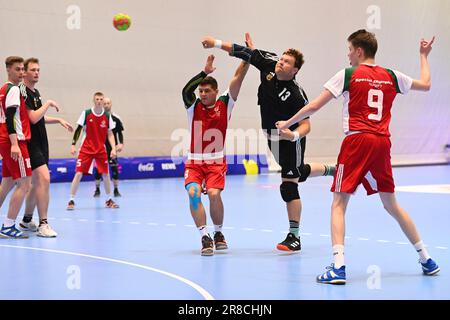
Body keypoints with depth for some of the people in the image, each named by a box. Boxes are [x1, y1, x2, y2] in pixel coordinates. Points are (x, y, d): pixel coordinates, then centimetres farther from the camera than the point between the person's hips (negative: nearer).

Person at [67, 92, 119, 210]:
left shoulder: (107, 116, 0)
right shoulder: (86, 113, -7)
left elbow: (110, 134, 5)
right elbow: (78, 130, -3)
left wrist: (113, 148, -6)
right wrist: (73, 145, -10)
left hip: (101, 149, 2)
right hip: (86, 149, -2)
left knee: (106, 174, 2)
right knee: (79, 173, -9)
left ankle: (109, 200, 18)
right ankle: (71, 200, -1)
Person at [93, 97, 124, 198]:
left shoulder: (116, 118, 1)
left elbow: (120, 132, 5)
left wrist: (121, 144, -8)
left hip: (112, 147, 0)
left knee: (115, 168, -3)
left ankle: (116, 190, 7)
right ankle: (97, 190, 12)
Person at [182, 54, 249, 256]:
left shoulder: (224, 105, 2)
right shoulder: (194, 107, 2)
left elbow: (238, 78, -6)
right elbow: (186, 90, -20)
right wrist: (205, 71, -26)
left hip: (216, 162, -1)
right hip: (194, 162, 1)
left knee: (214, 193, -21)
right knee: (193, 192, -23)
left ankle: (218, 233, 4)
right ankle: (205, 237, -16)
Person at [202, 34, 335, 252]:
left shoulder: (296, 95, -27)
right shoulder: (269, 64, -11)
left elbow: (306, 124, -27)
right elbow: (246, 53, -3)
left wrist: (294, 135, -47)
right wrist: (216, 43, -5)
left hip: (291, 140, -8)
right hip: (273, 138, 8)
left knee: (288, 186, -9)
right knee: (300, 173, 28)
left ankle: (294, 237, -1)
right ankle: (331, 170, 57)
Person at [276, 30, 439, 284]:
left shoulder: (349, 74, 0)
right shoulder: (391, 76, 11)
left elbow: (314, 106, 0)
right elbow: (426, 84, 27)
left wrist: (287, 123, 13)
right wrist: (424, 56, 42)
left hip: (357, 141, -5)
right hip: (382, 142, 5)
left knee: (339, 203, -2)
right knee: (391, 204, 17)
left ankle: (338, 267, -16)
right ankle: (426, 259, 22)